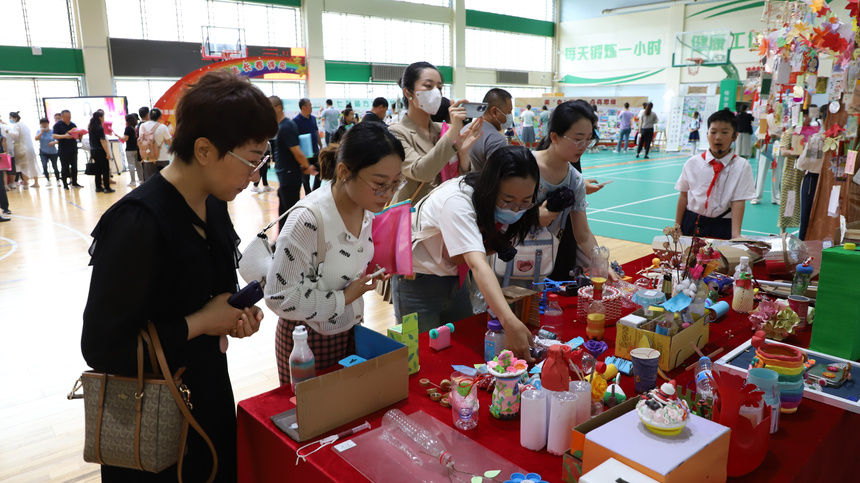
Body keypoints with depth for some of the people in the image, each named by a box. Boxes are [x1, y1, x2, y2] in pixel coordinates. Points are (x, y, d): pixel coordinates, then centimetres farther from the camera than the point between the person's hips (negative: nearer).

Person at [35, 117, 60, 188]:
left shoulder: (52, 132, -6)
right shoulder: (39, 131, 2)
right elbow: (36, 138, -15)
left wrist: (54, 142, -28)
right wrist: (42, 131, -16)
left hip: (53, 152, -1)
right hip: (43, 153, 1)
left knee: (55, 167, 7)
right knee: (44, 166, -17)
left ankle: (58, 181, 26)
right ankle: (48, 180, -9)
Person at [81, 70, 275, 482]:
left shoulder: (213, 204, -2)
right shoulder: (138, 224, -27)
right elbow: (101, 347, -25)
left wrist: (237, 312, -6)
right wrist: (201, 323, -21)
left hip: (210, 391, 7)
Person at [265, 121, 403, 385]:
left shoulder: (367, 208, -7)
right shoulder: (308, 218, -29)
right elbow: (279, 297, -26)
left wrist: (377, 269, -7)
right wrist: (344, 298, -20)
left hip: (351, 329, 6)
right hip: (308, 342, -6)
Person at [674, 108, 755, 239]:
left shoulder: (742, 166, -3)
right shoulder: (693, 163, 2)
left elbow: (738, 201, -9)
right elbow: (684, 195, 5)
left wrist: (735, 234, -18)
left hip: (721, 228, -1)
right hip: (690, 224, 2)